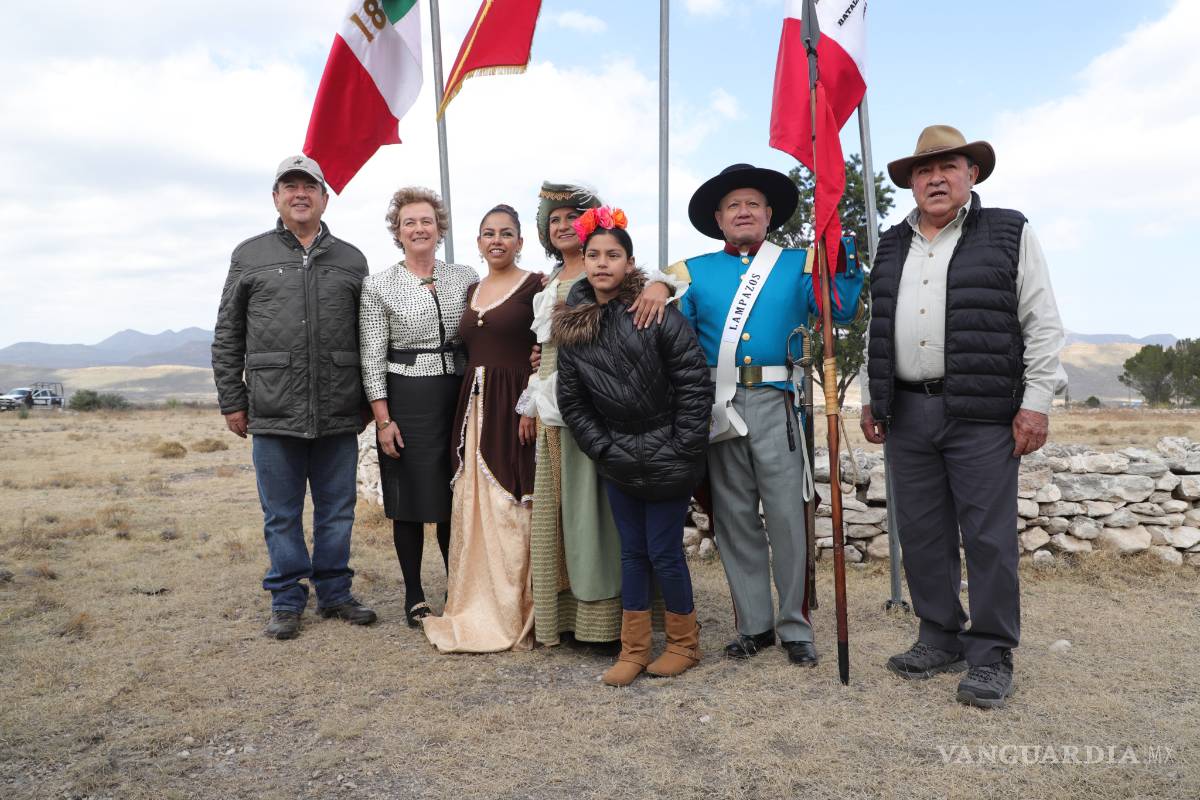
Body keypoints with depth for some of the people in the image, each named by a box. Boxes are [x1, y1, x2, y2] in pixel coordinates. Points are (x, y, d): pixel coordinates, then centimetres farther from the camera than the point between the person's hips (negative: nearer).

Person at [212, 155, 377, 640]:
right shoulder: (249, 256, 8)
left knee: (338, 509, 9)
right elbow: (227, 336, 8)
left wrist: (369, 401, 9)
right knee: (281, 515, 7)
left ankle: (334, 592, 24)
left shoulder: (351, 260, 11)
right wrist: (231, 401, 2)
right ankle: (287, 601, 21)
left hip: (339, 414, 1)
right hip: (274, 414, -1)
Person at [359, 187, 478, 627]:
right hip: (406, 400, -2)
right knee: (410, 501, 6)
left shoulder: (465, 277, 6)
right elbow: (372, 358, -3)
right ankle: (414, 595, 21)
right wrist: (383, 419, -8)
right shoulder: (378, 285, -1)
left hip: (458, 395, 2)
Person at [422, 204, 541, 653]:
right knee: (475, 509, 9)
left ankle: (514, 616, 12)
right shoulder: (472, 291, 16)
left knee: (511, 510, -2)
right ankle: (479, 609, 22)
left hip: (516, 409, -6)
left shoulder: (534, 286, -3)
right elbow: (471, 351, 16)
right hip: (474, 410, 6)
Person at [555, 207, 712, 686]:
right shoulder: (573, 324, 2)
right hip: (618, 459, 4)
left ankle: (684, 643, 24)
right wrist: (601, 448, 1)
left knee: (664, 552, 2)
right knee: (632, 552, 12)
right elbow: (571, 399, 7)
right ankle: (633, 649, 24)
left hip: (667, 459, -4)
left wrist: (684, 448, -11)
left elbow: (695, 382, -12)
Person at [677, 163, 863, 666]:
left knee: (786, 515, -2)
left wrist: (843, 259, -12)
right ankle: (754, 624, 20)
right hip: (718, 406, 2)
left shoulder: (798, 265, 12)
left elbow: (842, 311, -2)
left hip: (774, 402, -1)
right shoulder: (696, 272, 14)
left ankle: (795, 628, 12)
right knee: (734, 517, 7)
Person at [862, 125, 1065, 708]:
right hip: (906, 414, 5)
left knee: (988, 536, 0)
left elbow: (1042, 324, -1)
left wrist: (1036, 402, -8)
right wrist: (873, 400, 14)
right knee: (922, 534, 9)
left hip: (981, 413, -4)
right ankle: (940, 640, 23)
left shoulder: (1008, 234, 4)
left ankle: (991, 655, 13)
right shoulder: (891, 247, 16)